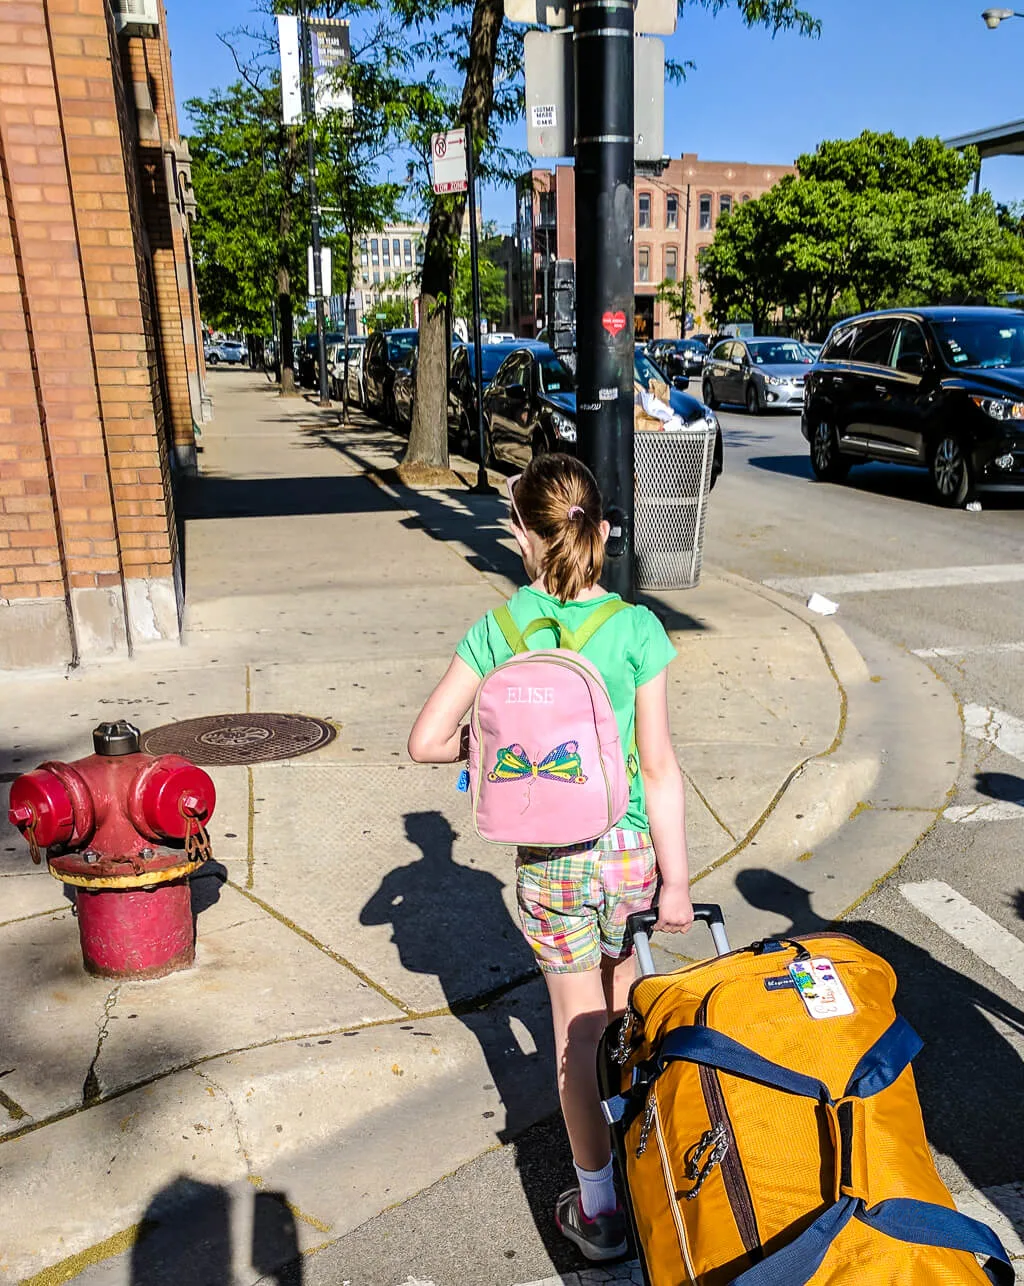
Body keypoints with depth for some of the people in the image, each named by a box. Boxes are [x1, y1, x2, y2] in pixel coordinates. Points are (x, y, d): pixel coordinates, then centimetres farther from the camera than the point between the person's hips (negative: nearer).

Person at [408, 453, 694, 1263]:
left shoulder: (497, 631, -11)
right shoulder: (637, 630, -13)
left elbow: (427, 742, -9)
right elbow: (660, 767, -12)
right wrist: (677, 882, -4)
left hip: (550, 861, -1)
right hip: (630, 848, 1)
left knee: (577, 1029, 15)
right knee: (618, 1000, 28)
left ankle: (601, 1210, 30)